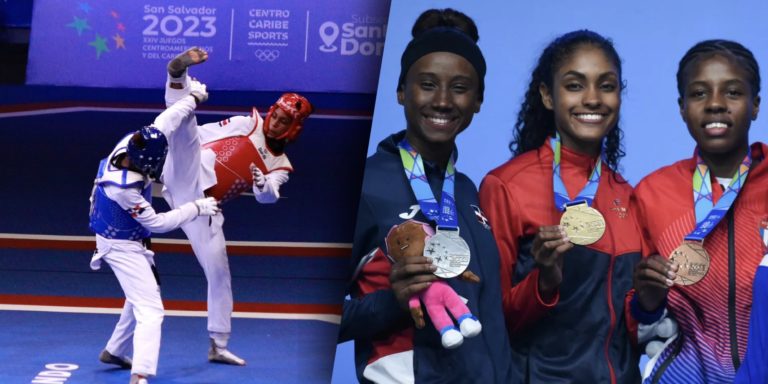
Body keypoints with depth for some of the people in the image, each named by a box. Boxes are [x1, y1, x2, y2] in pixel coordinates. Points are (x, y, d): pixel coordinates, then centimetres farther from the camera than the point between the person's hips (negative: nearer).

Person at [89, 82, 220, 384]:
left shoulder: (129, 145, -17)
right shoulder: (124, 188, -36)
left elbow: (162, 123, 0)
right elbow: (158, 223, -25)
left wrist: (193, 98, 10)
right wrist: (197, 208, -17)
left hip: (124, 240, 10)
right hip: (122, 246, -10)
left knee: (142, 296, 27)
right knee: (150, 310, -15)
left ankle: (114, 351, 43)